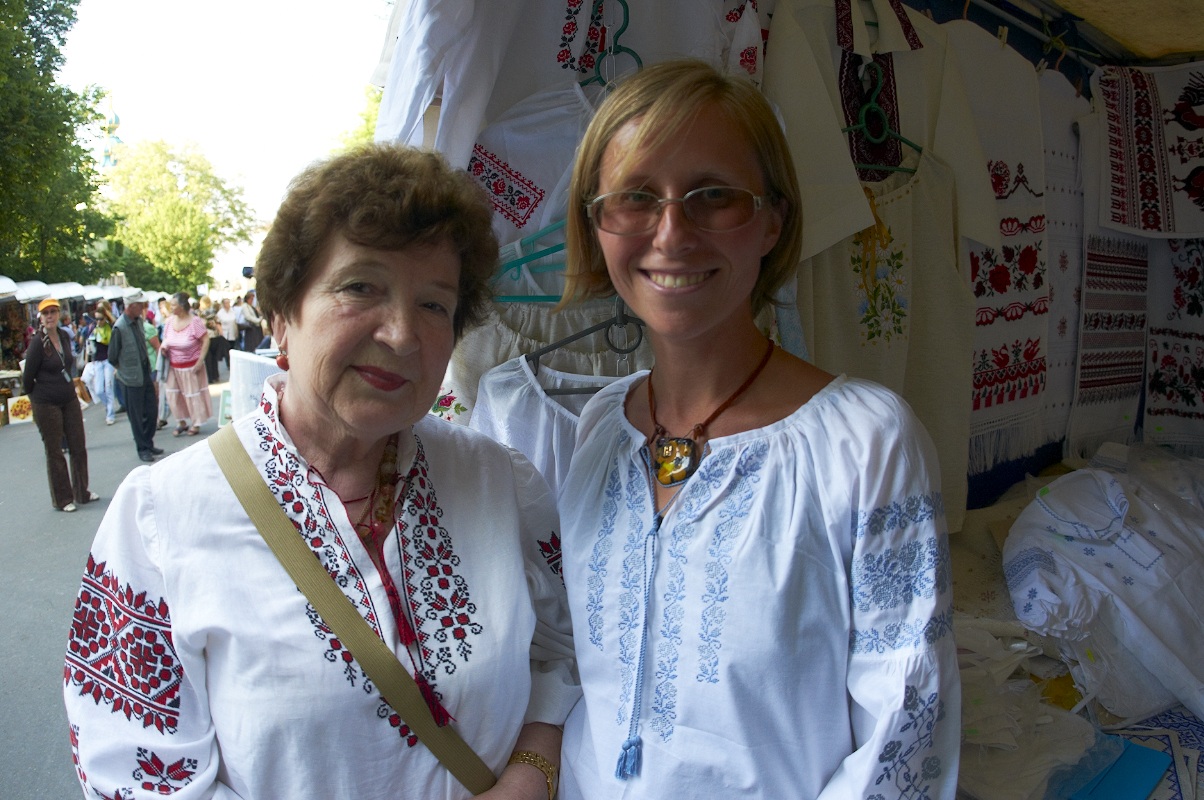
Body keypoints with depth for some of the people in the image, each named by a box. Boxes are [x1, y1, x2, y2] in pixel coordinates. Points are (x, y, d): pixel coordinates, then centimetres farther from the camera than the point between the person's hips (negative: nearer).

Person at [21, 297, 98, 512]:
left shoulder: (65, 336, 2)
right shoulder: (37, 342, -16)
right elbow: (27, 378, -10)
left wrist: (70, 387, 13)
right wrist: (38, 396, 3)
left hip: (69, 399, 6)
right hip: (46, 405, -6)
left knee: (79, 447, 11)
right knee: (54, 452, 5)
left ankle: (82, 492, 24)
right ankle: (62, 499, 15)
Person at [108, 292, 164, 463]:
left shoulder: (139, 321, 3)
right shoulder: (119, 328, -19)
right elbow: (112, 357, -10)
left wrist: (147, 367, 11)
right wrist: (125, 369, 3)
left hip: (146, 373, 7)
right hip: (132, 378, -7)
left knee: (152, 411, 12)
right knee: (137, 416, 5)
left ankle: (149, 443, 26)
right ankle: (142, 448, 16)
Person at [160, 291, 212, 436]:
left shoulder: (194, 321, -17)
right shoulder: (169, 321, -2)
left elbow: (206, 340, -13)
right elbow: (166, 339, 14)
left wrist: (200, 361, -16)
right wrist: (163, 346, -9)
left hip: (191, 366, -5)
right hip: (173, 366, 5)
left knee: (193, 395, 5)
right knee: (173, 395, 5)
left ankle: (196, 424, 19)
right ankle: (182, 422, 21)